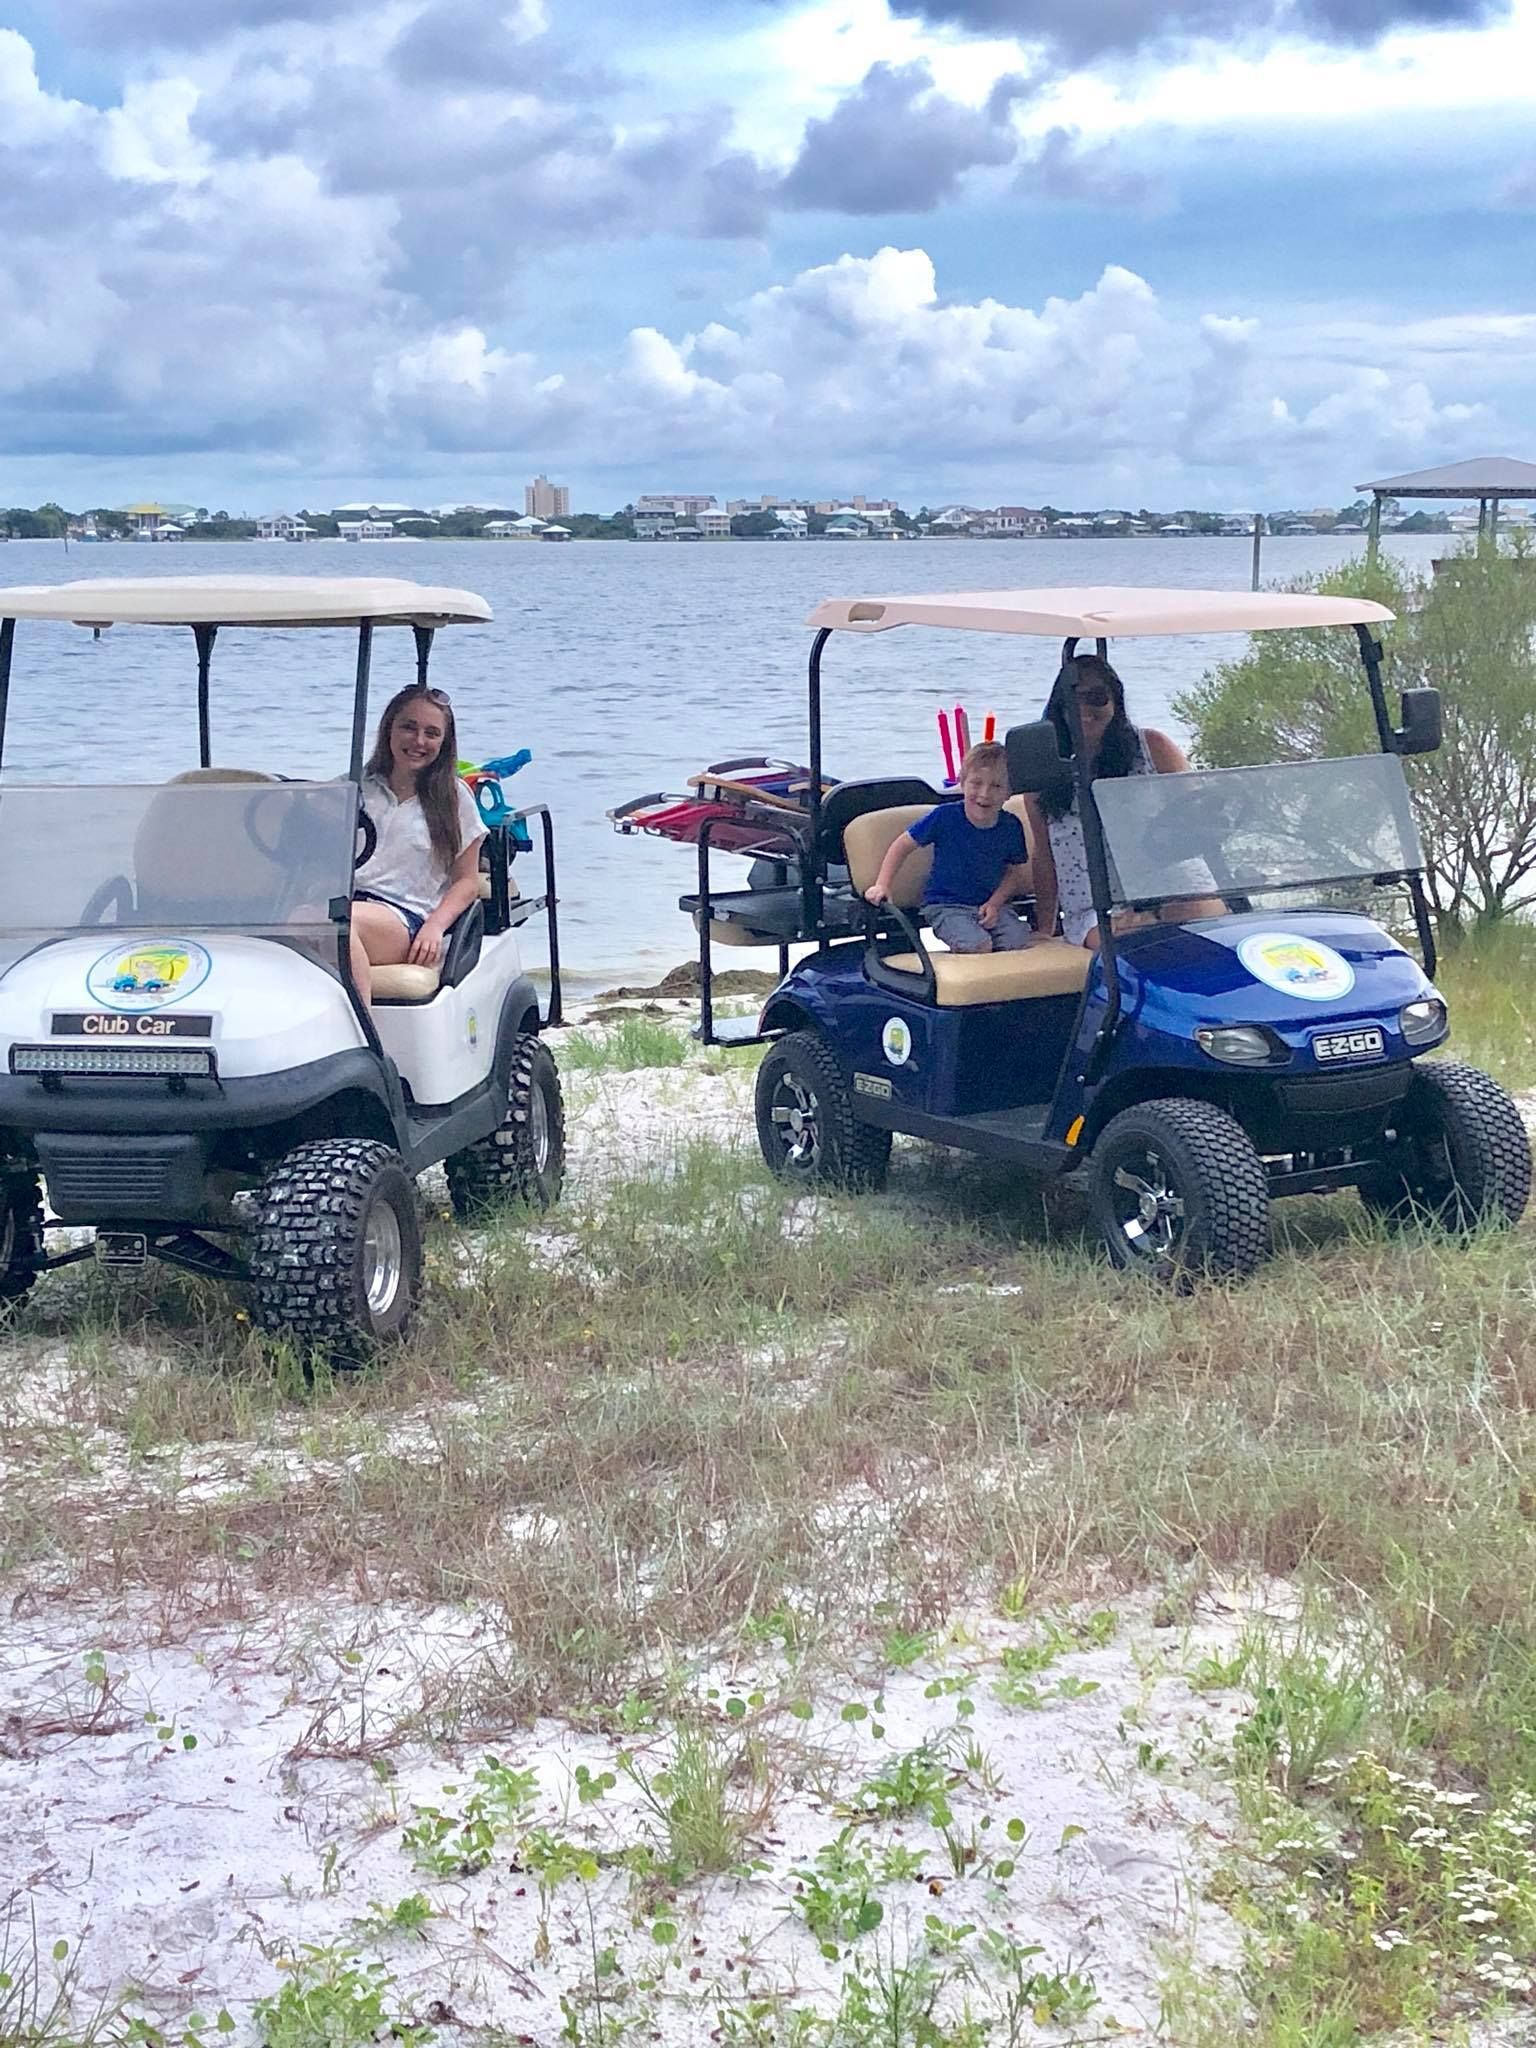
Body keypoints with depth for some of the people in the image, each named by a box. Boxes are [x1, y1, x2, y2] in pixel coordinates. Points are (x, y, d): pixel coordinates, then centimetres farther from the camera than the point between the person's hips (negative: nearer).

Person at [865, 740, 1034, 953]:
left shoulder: (1011, 826, -4)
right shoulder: (944, 817, -13)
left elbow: (1016, 872, 8)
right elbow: (903, 845, -2)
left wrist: (995, 903, -8)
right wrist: (882, 886, -10)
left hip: (991, 904, 3)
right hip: (946, 905, -3)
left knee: (1021, 944, -22)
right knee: (977, 946, -31)